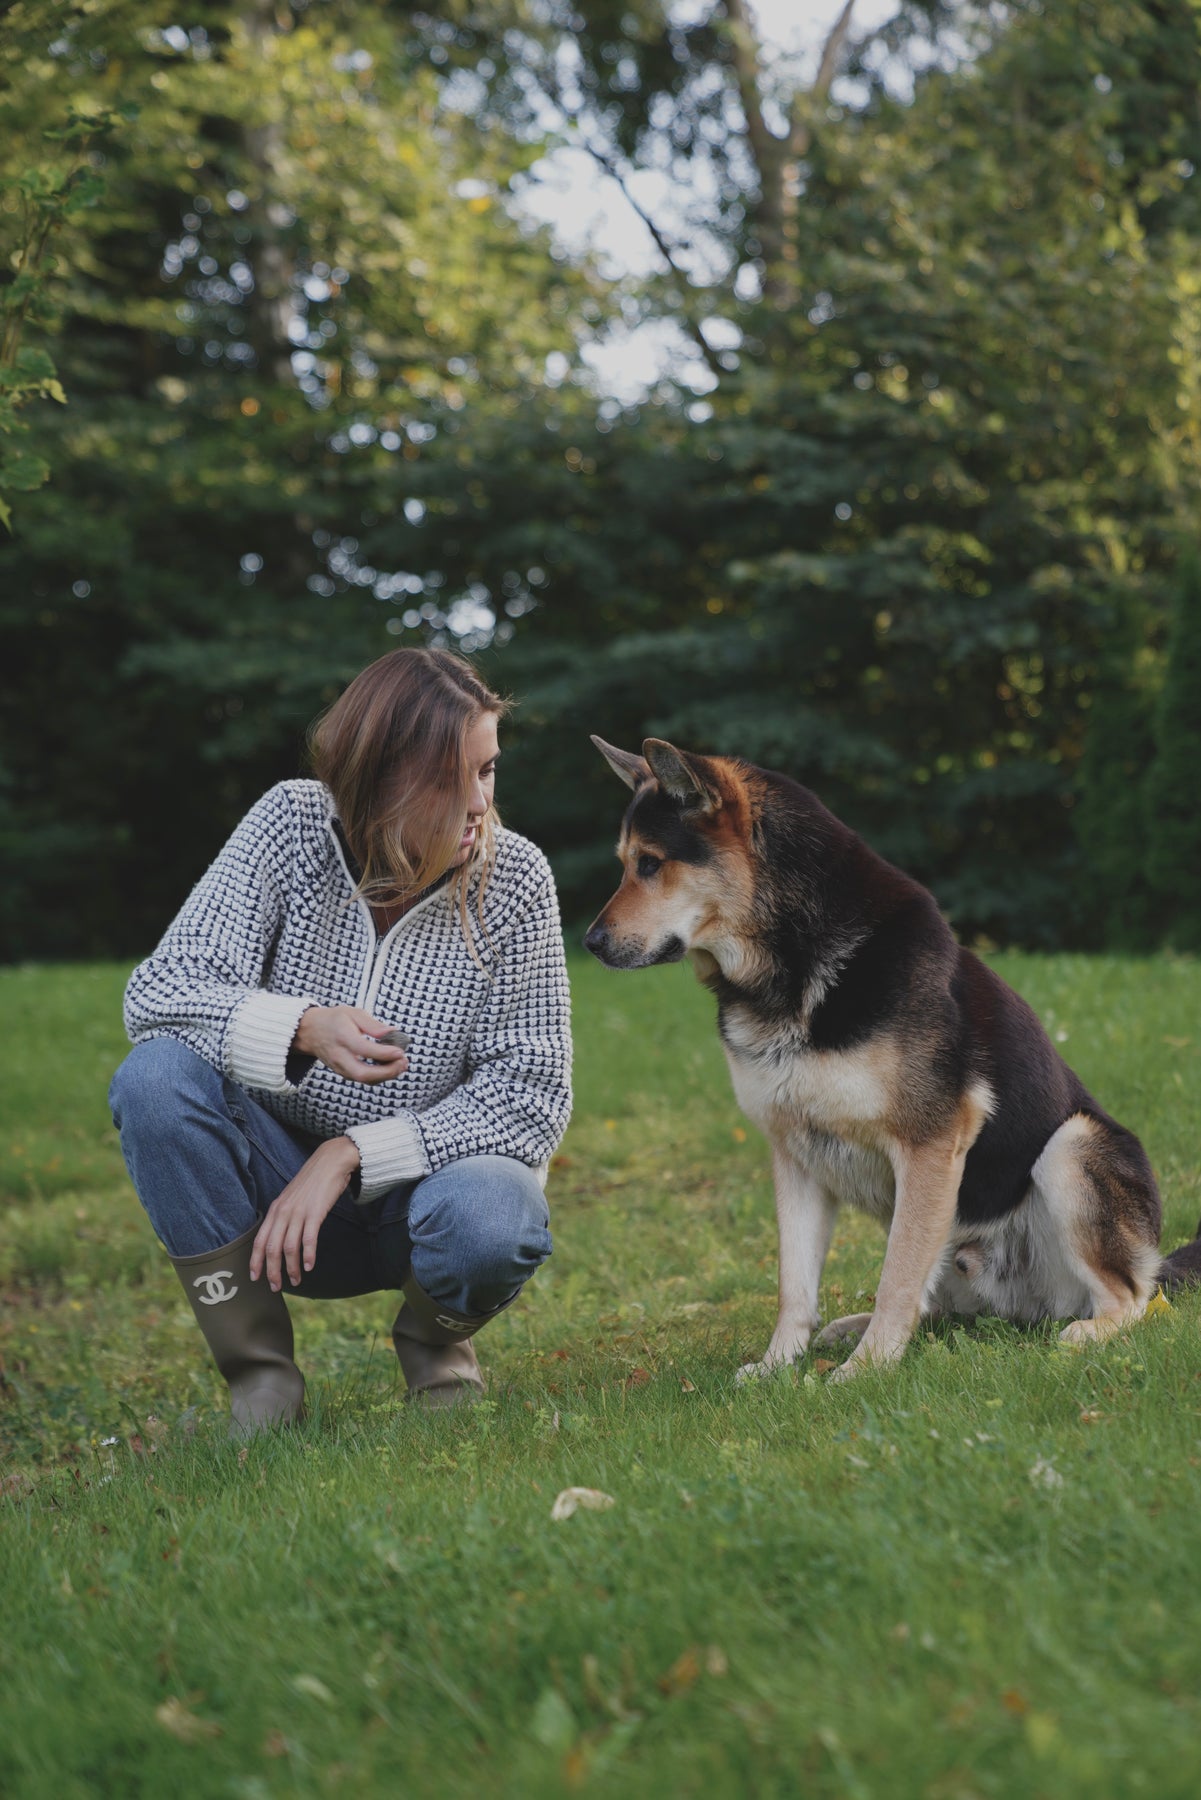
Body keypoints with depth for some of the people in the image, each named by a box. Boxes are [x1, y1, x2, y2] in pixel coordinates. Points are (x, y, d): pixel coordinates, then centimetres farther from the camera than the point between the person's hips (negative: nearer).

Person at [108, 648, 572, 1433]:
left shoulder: (513, 877, -14)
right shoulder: (293, 825, -13)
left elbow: (533, 1097, -16)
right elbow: (156, 992, -17)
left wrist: (349, 1156, -26)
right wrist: (303, 1028, -36)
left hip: (426, 1178, -1)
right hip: (284, 1189, 1)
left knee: (491, 1223, -36)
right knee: (156, 1078, -27)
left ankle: (436, 1338, 3)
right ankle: (261, 1374, -13)